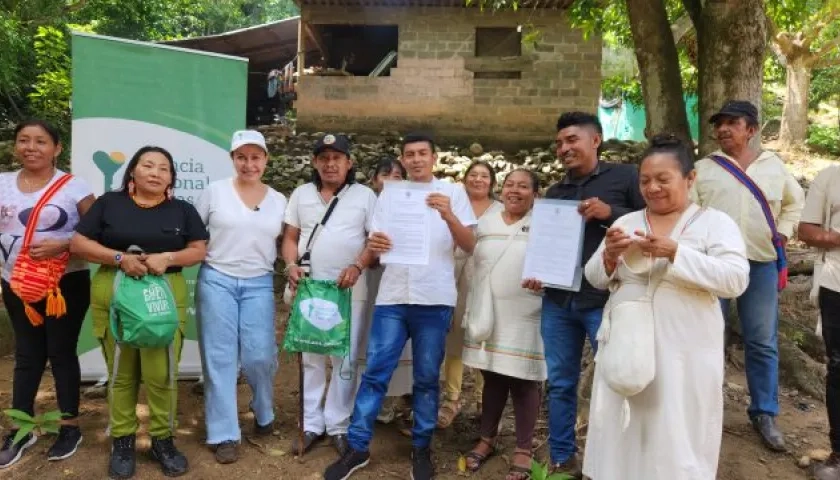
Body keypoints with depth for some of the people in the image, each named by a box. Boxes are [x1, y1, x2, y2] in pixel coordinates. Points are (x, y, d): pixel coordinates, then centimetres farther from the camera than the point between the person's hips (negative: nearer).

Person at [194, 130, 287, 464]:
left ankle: (264, 414, 29)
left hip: (259, 284, 1)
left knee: (259, 356, -1)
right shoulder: (215, 192, 0)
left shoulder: (279, 201, 6)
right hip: (216, 280, -1)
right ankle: (224, 434, 13)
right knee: (220, 358, 2)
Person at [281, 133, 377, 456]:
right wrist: (291, 265, -7)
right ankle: (311, 424, 21)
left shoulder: (365, 196, 1)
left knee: (345, 361, 3)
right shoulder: (301, 194, 10)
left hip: (349, 290, -2)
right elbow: (290, 238, 11)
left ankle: (338, 426, 16)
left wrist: (357, 266, -16)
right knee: (310, 358, 9)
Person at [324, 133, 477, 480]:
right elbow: (374, 246, 11)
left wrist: (449, 216, -18)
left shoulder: (453, 193, 7)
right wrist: (373, 246, -13)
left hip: (434, 299, -2)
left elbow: (469, 246, -1)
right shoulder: (388, 194, 13)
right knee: (375, 373, 1)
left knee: (427, 377, 7)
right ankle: (357, 448, 11)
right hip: (392, 297, 2)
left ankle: (421, 448, 21)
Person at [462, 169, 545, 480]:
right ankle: (487, 439, 29)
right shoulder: (485, 223, 10)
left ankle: (523, 449, 16)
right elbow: (470, 261, 15)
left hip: (526, 317, -4)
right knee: (492, 377, 14)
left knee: (523, 381, 3)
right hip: (489, 313, 4)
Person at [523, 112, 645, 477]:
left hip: (604, 301, -5)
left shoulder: (625, 177, 1)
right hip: (558, 302, 5)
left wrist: (610, 212, -17)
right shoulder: (554, 192, 17)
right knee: (560, 384, 11)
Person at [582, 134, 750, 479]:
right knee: (622, 436, 12)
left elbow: (736, 280, -14)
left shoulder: (715, 222, -1)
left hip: (685, 354, -3)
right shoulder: (626, 222, 10)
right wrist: (609, 255, -13)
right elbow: (596, 279, 9)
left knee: (678, 441, 5)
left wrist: (675, 252, -24)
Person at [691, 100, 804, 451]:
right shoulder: (702, 168, 2)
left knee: (762, 342, 9)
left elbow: (795, 201, 22)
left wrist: (783, 233, 9)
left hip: (761, 264, 2)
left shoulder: (774, 166, 9)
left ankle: (764, 413, 24)